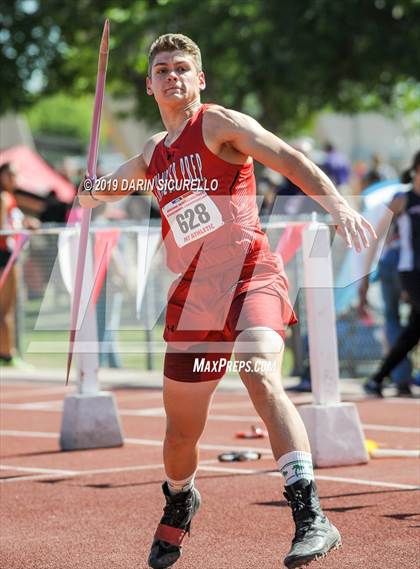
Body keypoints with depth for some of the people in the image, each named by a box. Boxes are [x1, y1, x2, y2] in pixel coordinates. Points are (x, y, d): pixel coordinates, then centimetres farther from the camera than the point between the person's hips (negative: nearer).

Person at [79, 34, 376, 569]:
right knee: (180, 433, 12)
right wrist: (94, 188, 8)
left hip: (250, 274, -6)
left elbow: (287, 158, -15)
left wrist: (337, 203, -32)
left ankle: (311, 516, -42)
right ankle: (179, 501, 47)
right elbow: (95, 193, 35)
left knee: (260, 375, -35)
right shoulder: (154, 154, 19)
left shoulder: (219, 124, 0)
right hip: (193, 293, 6)